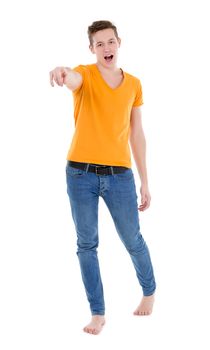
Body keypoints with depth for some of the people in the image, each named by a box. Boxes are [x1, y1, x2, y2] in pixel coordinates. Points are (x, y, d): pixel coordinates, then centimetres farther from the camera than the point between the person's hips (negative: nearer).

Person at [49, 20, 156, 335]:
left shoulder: (134, 84, 7)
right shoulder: (85, 75, -3)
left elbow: (137, 134, 12)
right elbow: (72, 80, -30)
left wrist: (145, 181, 11)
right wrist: (63, 73, -56)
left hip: (119, 174, 2)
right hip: (81, 173, -2)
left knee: (133, 240, 11)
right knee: (87, 244, 4)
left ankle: (149, 291, 39)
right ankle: (98, 312, 17)